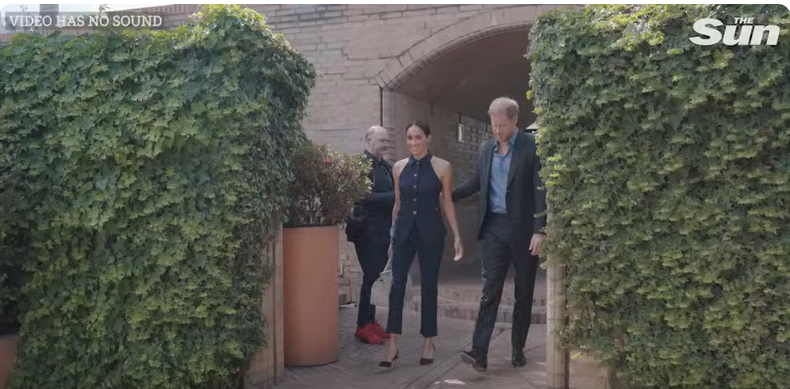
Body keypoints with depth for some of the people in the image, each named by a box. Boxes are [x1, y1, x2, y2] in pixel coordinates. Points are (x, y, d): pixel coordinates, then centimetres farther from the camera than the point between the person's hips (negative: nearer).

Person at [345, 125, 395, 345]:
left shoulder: (385, 166, 13)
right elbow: (368, 197, -20)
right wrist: (396, 196, -19)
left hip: (382, 229, 8)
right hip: (367, 229, -8)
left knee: (377, 276, 12)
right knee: (371, 276, -4)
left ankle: (371, 320, 22)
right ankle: (363, 326, 5)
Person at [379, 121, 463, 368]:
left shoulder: (442, 167, -3)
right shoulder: (399, 167, 6)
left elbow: (447, 203, 1)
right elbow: (398, 203, 13)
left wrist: (457, 236, -3)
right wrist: (392, 235, 15)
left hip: (431, 233, -2)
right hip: (404, 232, 2)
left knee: (429, 286, 6)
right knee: (397, 286, -5)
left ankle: (428, 343, 20)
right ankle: (392, 346, -1)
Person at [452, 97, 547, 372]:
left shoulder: (532, 145, -6)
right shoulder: (485, 148, 9)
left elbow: (540, 189, -10)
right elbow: (477, 182, 22)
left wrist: (539, 229, -15)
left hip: (523, 228, -3)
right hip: (494, 227, 3)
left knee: (523, 292, 8)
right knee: (490, 289, -3)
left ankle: (518, 349, 20)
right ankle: (480, 352, -7)